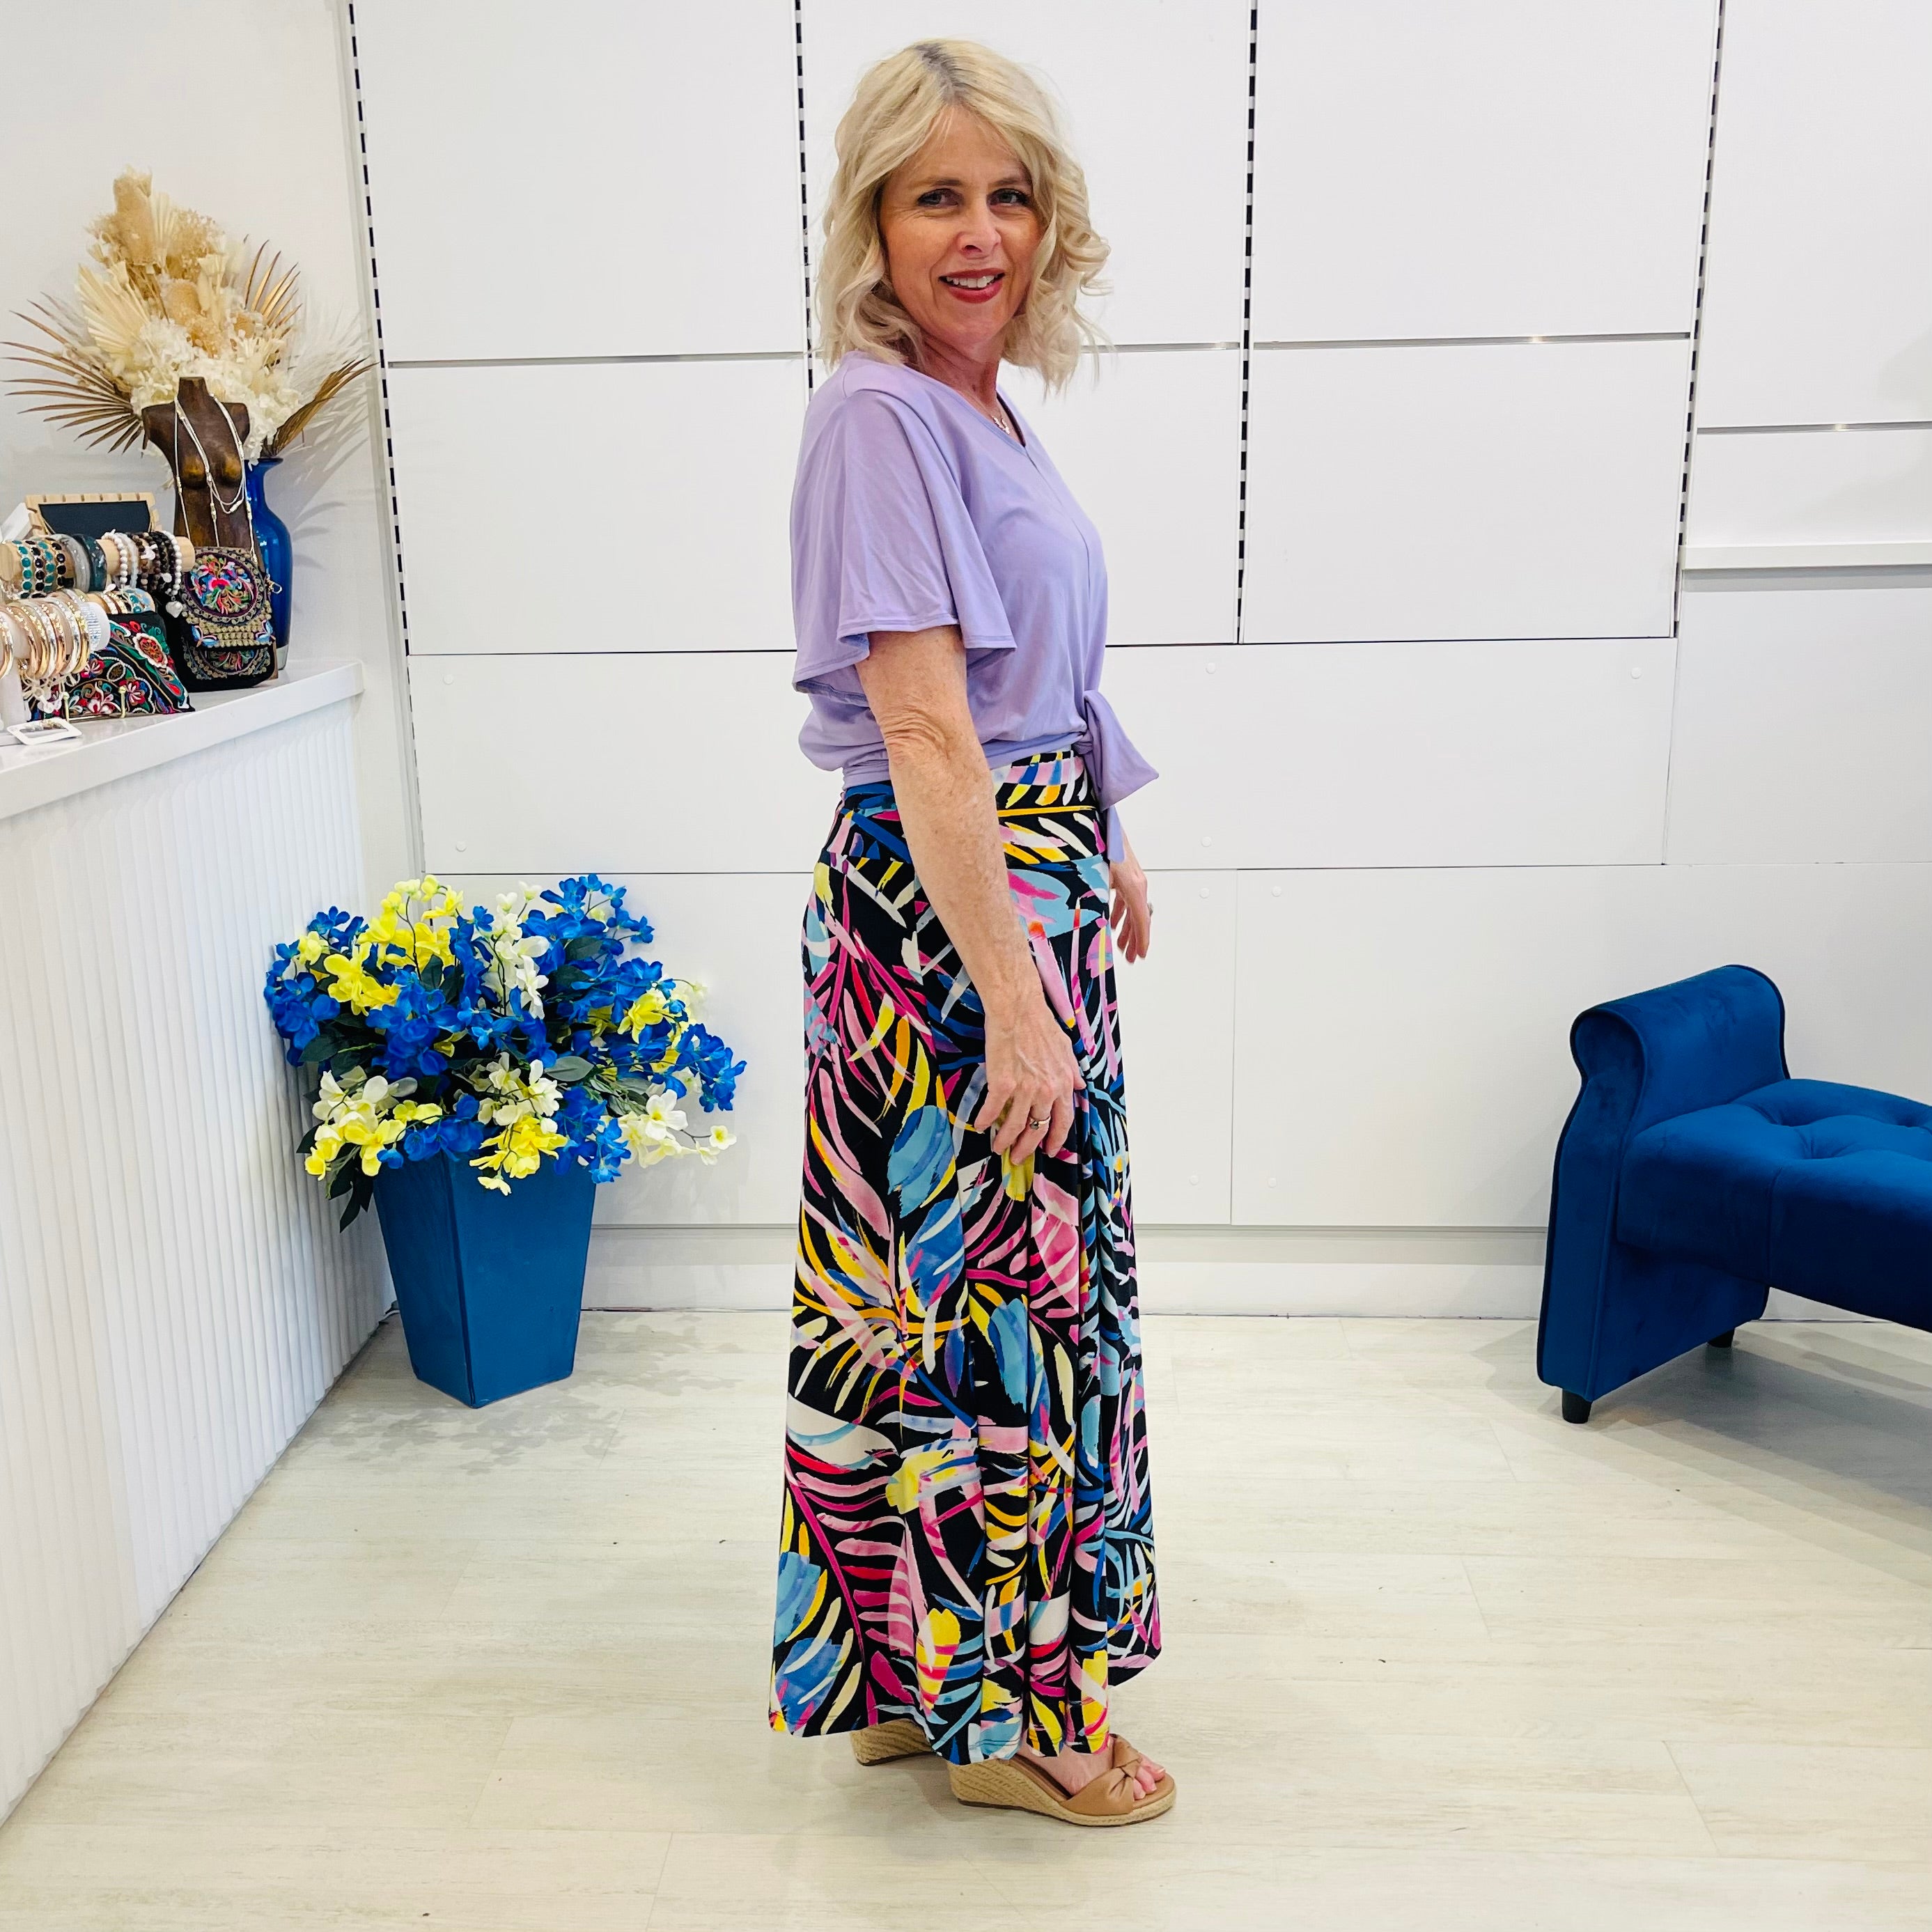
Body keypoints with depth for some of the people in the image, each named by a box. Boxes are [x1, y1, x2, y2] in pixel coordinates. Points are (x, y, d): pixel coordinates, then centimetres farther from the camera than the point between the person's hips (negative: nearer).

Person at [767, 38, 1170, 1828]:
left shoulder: (981, 406, 14)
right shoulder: (880, 416, -15)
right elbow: (925, 732, -22)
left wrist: (1102, 859, 27)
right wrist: (1011, 993, -24)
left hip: (1025, 882, 10)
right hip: (943, 905, -10)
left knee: (984, 1284, 16)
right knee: (997, 1291, 2)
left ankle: (918, 1674, 34)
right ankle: (1009, 1710, 22)